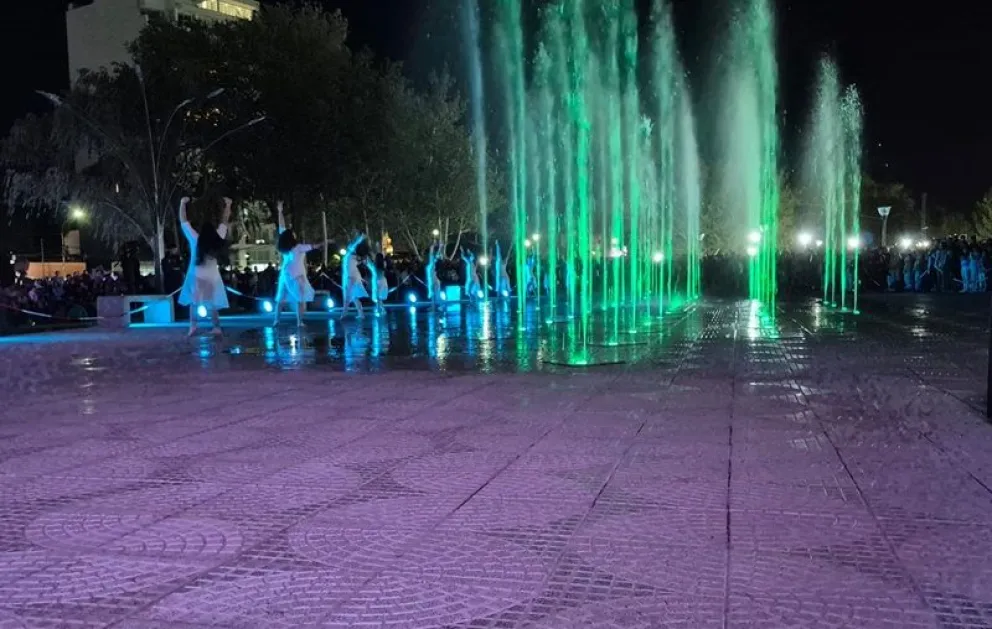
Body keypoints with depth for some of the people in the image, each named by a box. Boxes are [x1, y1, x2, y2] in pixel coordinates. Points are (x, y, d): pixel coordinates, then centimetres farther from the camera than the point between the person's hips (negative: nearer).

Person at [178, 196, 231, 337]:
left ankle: (193, 326, -6)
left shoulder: (195, 238, -7)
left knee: (194, 303, 5)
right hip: (212, 277, 2)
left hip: (196, 276, -2)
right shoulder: (217, 238, -3)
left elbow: (183, 221, -2)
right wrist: (227, 205, 17)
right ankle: (217, 328, 0)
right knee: (212, 305, 6)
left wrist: (182, 204, 4)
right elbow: (224, 222, 8)